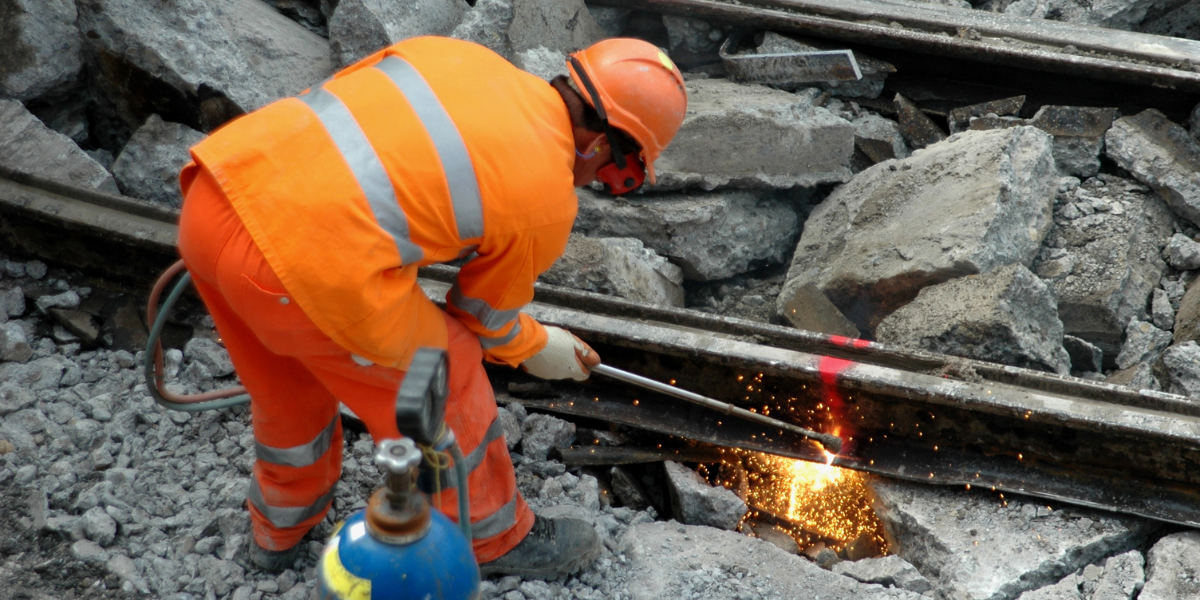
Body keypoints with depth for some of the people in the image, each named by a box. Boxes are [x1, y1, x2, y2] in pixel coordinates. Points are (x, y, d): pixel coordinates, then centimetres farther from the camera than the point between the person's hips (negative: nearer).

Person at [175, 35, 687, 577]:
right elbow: (486, 313, 17)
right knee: (441, 388, 18)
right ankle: (493, 539, 40)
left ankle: (281, 527, 55)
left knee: (291, 380, 32)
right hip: (306, 264, -7)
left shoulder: (452, 54, 16)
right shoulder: (546, 202, 1)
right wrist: (536, 348, 37)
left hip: (219, 183, 7)